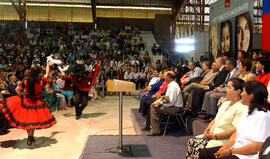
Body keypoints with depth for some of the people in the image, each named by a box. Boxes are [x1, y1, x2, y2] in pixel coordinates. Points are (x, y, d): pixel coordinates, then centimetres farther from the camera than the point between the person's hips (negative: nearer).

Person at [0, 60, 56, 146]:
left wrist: (22, 96, 11)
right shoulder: (41, 82, -16)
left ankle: (30, 136, 22)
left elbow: (17, 90, -4)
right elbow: (47, 73, 1)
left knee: (26, 120, 17)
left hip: (26, 102, 1)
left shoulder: (25, 82, -14)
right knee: (34, 120, 15)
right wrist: (47, 63, 13)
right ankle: (31, 136, 20)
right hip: (37, 103, -1)